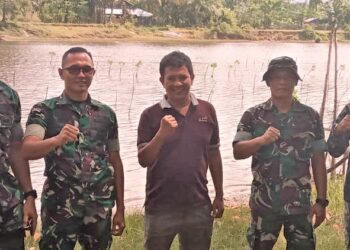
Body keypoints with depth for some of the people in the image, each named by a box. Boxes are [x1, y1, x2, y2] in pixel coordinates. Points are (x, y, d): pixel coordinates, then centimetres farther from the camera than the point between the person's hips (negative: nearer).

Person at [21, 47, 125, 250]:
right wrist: (57, 140, -38)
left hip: (100, 208, 3)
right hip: (58, 208, -3)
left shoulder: (107, 113, 6)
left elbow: (115, 162, 10)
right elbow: (27, 150, -18)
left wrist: (120, 209, 8)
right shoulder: (44, 110, -3)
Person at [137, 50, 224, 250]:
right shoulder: (151, 115, -5)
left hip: (198, 206, 2)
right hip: (160, 208, -2)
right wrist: (162, 134, -26)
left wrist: (219, 196, 10)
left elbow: (213, 154, 9)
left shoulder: (207, 110, 2)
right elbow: (143, 160, -10)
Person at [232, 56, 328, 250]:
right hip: (264, 203, 0)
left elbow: (318, 160, 5)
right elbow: (237, 152, -7)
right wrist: (262, 140, -26)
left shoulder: (311, 116, 2)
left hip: (300, 203, 1)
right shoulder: (253, 115, 0)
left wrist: (321, 200, 2)